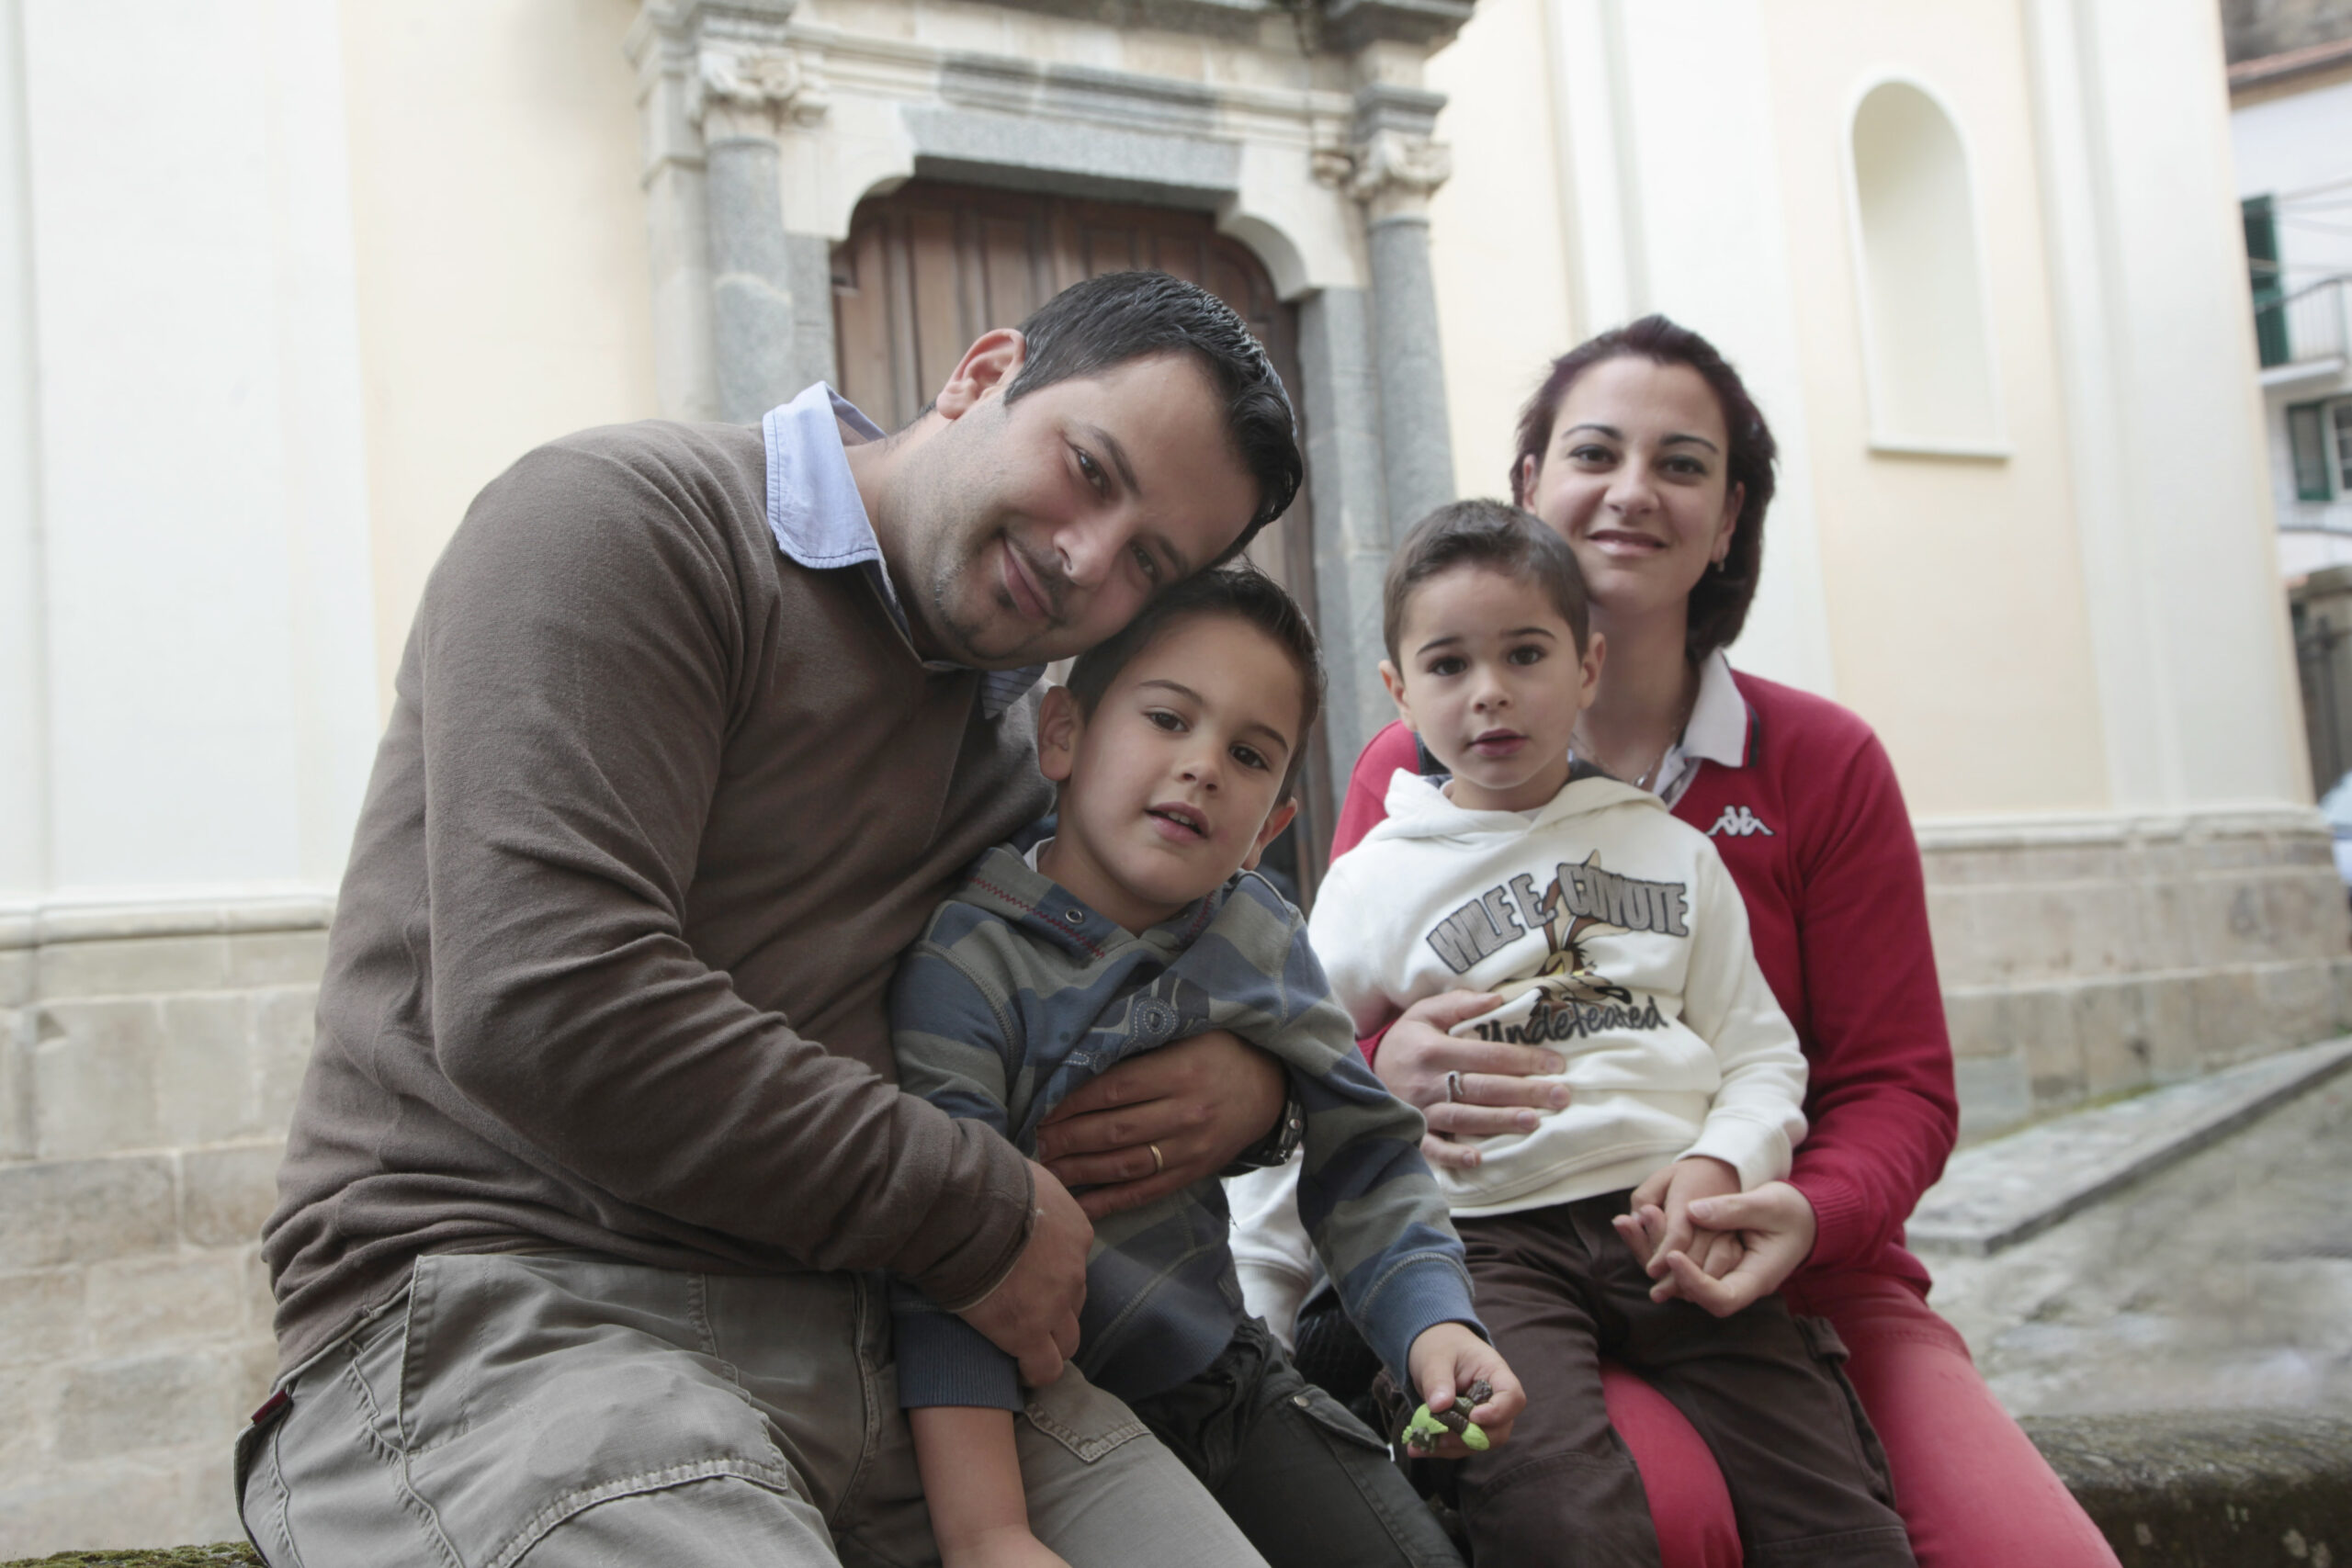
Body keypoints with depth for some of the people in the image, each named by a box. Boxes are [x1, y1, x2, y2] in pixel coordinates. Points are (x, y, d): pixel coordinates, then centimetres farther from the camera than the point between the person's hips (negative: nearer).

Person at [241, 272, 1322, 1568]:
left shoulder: (1008, 739, 17)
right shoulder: (626, 520, -6)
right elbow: (549, 1013, -20)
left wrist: (1255, 1082, 4)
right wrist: (976, 1213, -11)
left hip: (869, 1336, 7)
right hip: (518, 1309, -6)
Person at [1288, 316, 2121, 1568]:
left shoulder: (1825, 762, 5)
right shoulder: (1405, 779, 3)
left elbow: (1898, 1081, 4)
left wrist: (1809, 1214, -18)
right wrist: (1383, 1075, -22)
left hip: (1797, 1281, 2)